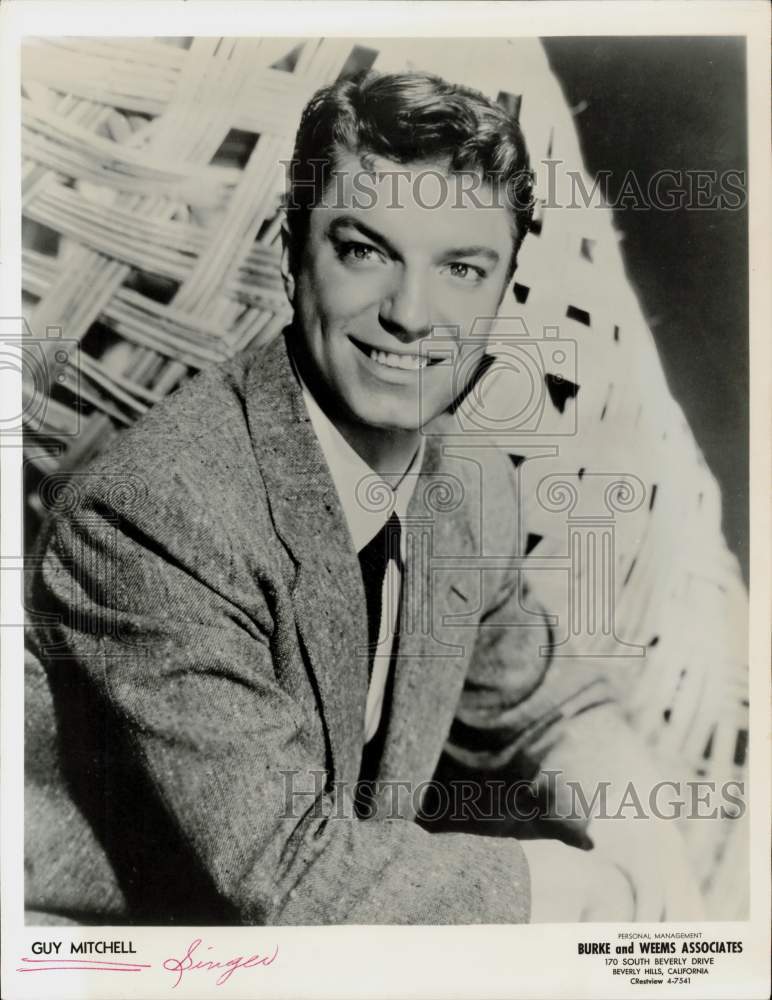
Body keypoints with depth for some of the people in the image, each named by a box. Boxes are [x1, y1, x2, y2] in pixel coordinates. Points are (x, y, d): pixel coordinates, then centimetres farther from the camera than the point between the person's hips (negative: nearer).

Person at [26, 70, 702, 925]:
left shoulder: (474, 486, -7)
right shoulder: (152, 517, -28)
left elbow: (535, 710, 6)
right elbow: (286, 879, -25)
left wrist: (640, 838, -11)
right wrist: (584, 886, -17)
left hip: (358, 890, 6)